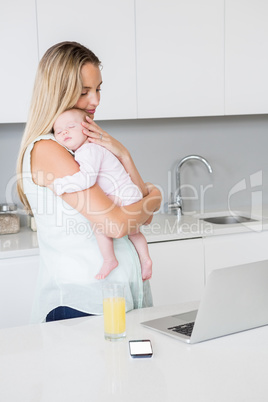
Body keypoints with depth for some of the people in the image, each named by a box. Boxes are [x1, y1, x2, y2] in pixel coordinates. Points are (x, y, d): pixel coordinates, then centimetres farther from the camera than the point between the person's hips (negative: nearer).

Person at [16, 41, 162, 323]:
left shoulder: (91, 145, 10)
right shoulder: (45, 150, -16)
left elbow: (144, 216, 6)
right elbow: (116, 223, -23)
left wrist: (122, 154, -7)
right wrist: (154, 196, -3)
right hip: (78, 302, -8)